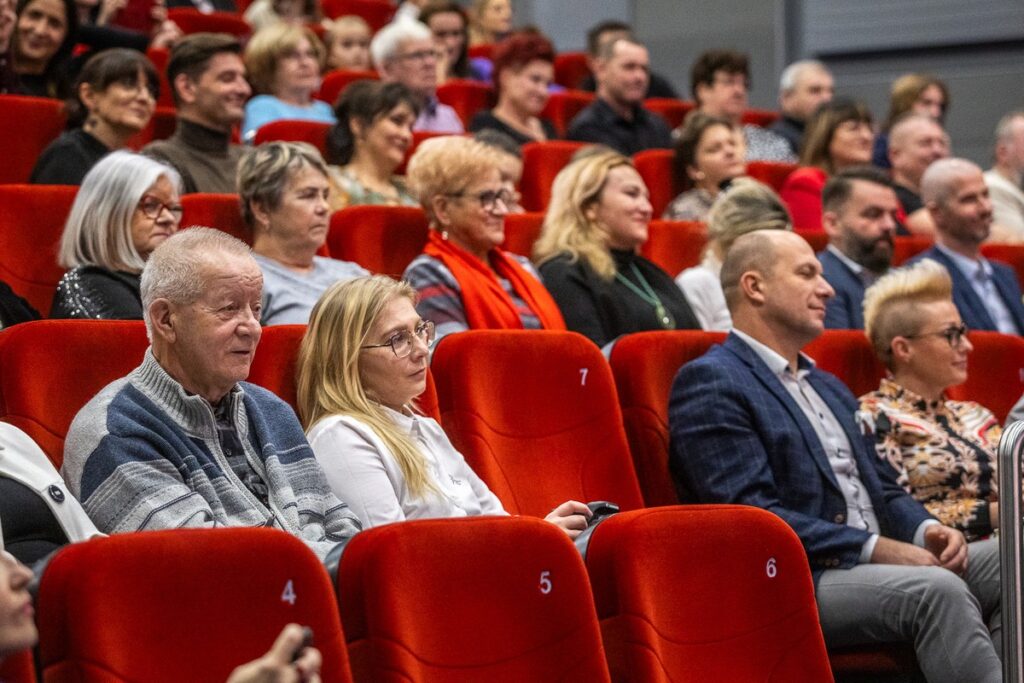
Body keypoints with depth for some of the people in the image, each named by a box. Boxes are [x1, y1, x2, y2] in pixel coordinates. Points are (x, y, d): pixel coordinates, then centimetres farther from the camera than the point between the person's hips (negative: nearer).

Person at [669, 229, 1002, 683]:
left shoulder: (828, 388, 26)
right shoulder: (709, 382, -5)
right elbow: (750, 512, -15)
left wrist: (927, 530, 1)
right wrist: (876, 549, -18)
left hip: (878, 564, 9)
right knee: (936, 590, -31)